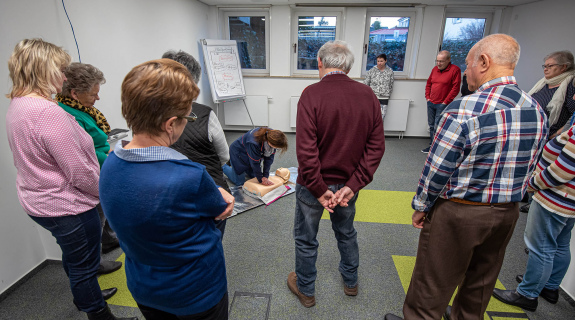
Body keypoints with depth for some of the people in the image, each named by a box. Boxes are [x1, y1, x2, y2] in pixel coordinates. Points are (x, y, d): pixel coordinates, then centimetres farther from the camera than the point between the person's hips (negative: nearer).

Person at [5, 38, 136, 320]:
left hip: (38, 201, 10)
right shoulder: (48, 112, -29)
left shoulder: (15, 107, 4)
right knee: (84, 265, 9)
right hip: (67, 206, -10)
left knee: (72, 256, 30)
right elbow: (81, 173, -27)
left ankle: (84, 296, 53)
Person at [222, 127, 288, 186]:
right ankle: (224, 166, 22)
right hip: (238, 153, -6)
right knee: (239, 182, 0)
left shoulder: (273, 136, -25)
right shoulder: (254, 143, -44)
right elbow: (255, 163, -31)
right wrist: (261, 180, -20)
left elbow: (269, 158, -17)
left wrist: (265, 176, -17)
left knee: (254, 176, 12)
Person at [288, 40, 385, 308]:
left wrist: (319, 189, -15)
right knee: (346, 233, 27)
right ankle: (350, 282, 49)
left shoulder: (312, 94, -19)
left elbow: (306, 149, -24)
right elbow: (376, 146, -7)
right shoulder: (368, 95, -5)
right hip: (348, 183, 5)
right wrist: (352, 185, -9)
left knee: (306, 239, 18)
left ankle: (305, 290, 40)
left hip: (314, 185, -4)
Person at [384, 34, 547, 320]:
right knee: (481, 281, 27)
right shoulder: (537, 111, 0)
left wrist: (421, 207, -6)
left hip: (458, 212, -7)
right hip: (507, 213, 8)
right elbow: (527, 171, 9)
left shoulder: (464, 110, -24)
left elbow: (437, 169, -20)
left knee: (432, 283, 11)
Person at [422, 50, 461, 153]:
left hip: (442, 105, -6)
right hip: (431, 103, 6)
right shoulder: (435, 69, 10)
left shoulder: (455, 70, -8)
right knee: (431, 126, 12)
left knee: (437, 127, -8)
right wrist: (427, 97, 10)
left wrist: (445, 102, -13)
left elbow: (455, 88, -11)